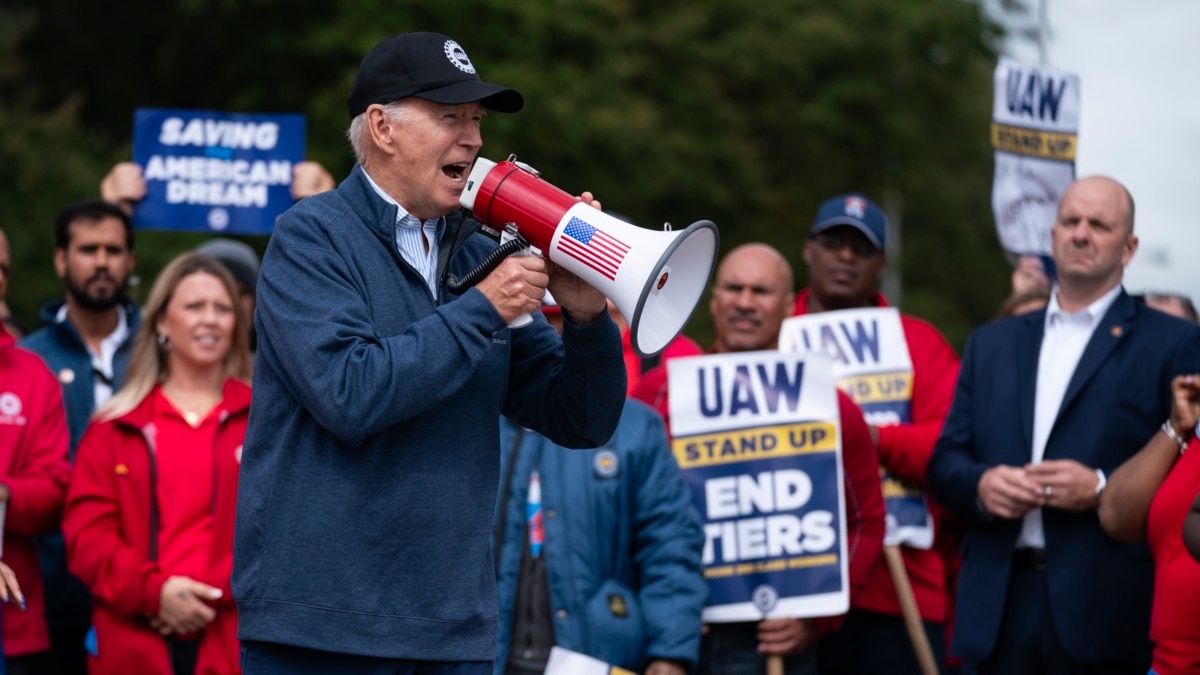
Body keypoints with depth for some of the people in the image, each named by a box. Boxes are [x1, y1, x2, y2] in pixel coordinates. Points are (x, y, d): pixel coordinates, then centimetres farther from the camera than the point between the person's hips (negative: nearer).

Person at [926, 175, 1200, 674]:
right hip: (1003, 608, 4)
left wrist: (1102, 488, -15)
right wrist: (980, 484, -6)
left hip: (1107, 611, -4)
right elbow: (945, 459, 16)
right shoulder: (991, 344, 20)